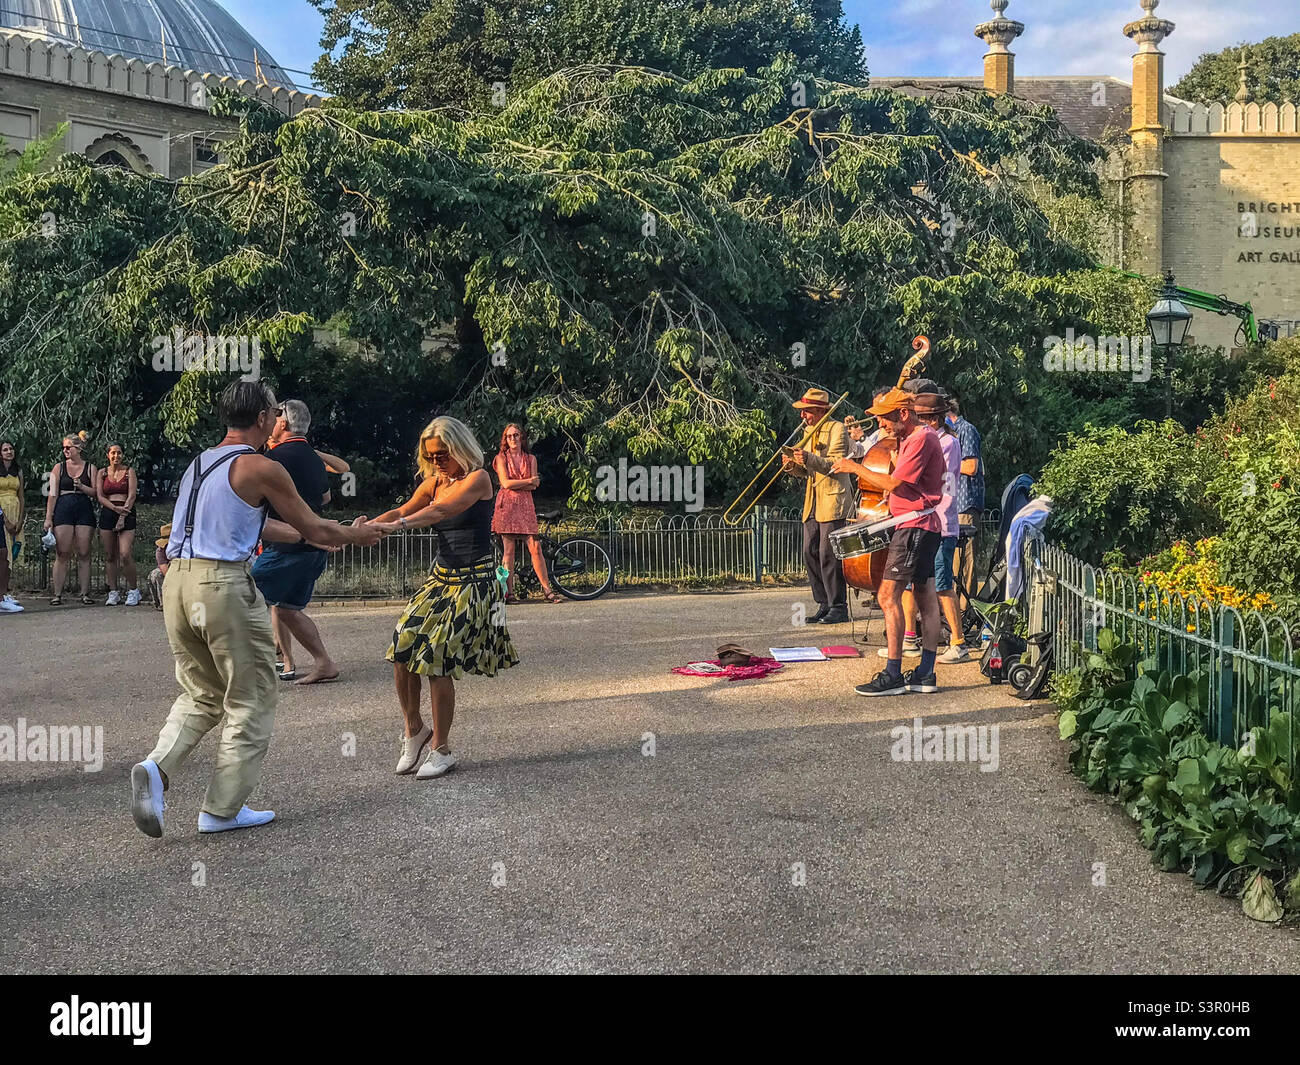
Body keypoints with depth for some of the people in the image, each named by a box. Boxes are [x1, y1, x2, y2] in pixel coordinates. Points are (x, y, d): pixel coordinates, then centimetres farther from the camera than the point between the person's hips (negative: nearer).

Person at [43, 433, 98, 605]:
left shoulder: (90, 468, 9)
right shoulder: (59, 468, 10)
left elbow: (96, 493, 6)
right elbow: (52, 495, 6)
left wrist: (82, 486, -12)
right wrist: (48, 517, -1)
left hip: (84, 510, 0)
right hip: (63, 510, 0)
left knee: (84, 554, 0)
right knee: (62, 554, -4)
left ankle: (85, 594, 4)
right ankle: (57, 594, -1)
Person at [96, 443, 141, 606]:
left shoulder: (129, 472, 6)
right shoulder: (102, 473, 12)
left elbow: (132, 496, -3)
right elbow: (100, 496, 3)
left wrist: (122, 517, -12)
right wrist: (115, 508, -13)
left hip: (126, 514, -3)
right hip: (107, 514, 3)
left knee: (125, 555, -13)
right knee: (109, 556, 2)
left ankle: (133, 590, 1)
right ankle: (113, 593, 7)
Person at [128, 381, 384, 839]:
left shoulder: (200, 463, 18)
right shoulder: (261, 469, -6)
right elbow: (314, 529, 1)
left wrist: (328, 534, 38)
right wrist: (356, 535, 22)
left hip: (177, 581, 8)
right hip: (223, 583, -7)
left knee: (201, 694, 21)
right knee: (249, 700, 7)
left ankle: (157, 767, -2)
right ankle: (222, 809, 11)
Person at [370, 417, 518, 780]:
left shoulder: (477, 478, -10)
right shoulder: (434, 482, 12)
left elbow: (443, 510, -26)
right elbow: (404, 510, 2)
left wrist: (399, 525, -40)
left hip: (474, 582, -7)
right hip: (440, 579, 7)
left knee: (436, 659, -11)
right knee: (402, 648, -6)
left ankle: (440, 750, 2)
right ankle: (414, 729, 14)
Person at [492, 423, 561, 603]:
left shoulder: (531, 458, 15)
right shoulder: (501, 458, 6)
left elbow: (534, 486, 3)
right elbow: (505, 483, -7)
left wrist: (515, 484, -7)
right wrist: (528, 481, -2)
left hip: (526, 505, 2)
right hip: (507, 505, -2)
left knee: (535, 548, -5)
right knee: (509, 550, -4)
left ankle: (547, 590, -2)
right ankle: (509, 592, -2)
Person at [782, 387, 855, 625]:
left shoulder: (837, 429, -6)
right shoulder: (809, 432, 19)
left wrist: (809, 458, -29)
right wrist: (792, 465, 0)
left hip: (833, 502, -8)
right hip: (812, 504, 8)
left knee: (829, 556, -9)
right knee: (810, 554, 5)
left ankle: (839, 608, -3)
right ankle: (824, 605, 13)